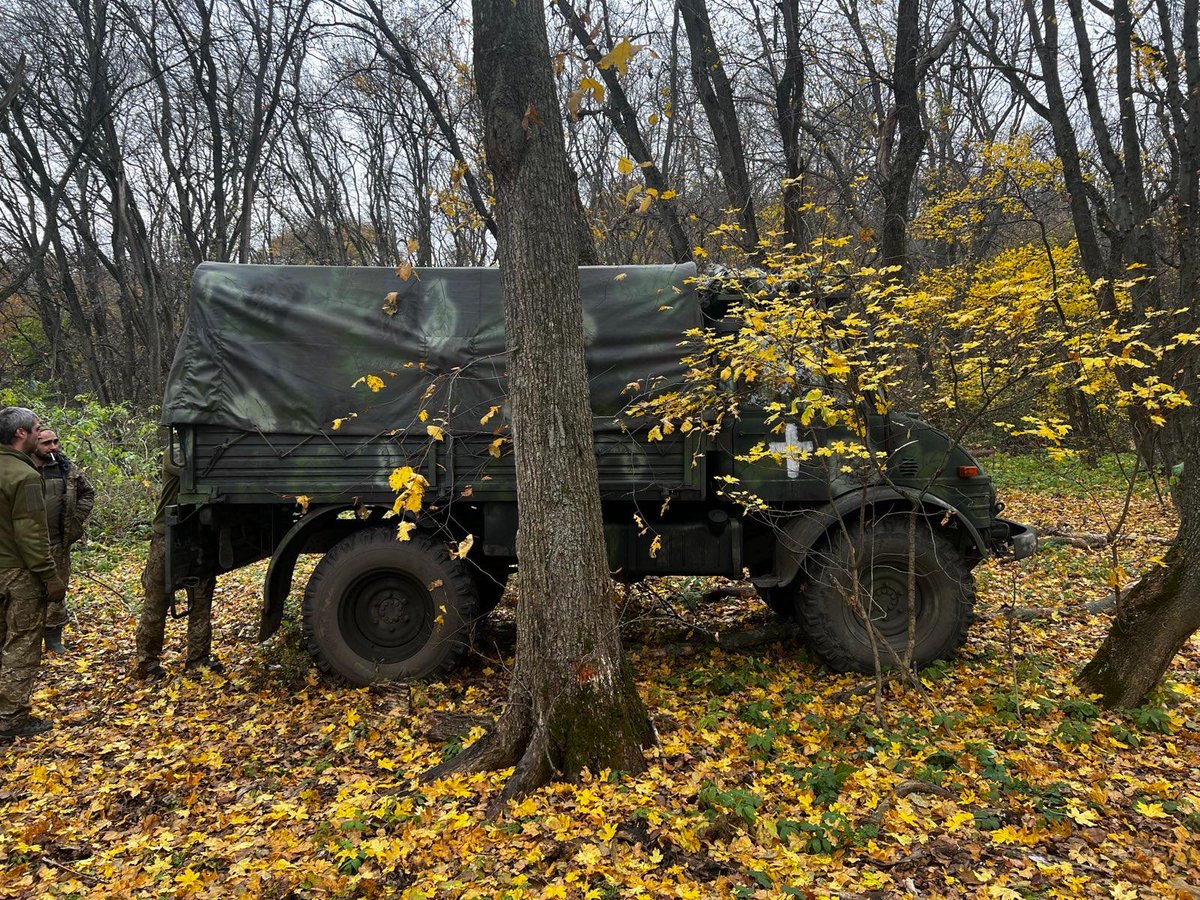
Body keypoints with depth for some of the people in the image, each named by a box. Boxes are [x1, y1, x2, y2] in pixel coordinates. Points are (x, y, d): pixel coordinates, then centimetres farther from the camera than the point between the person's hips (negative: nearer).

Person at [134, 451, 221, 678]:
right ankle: (147, 661, 15)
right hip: (168, 538, -4)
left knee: (202, 600, 8)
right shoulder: (173, 455, -7)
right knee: (156, 603, 4)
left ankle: (199, 657, 18)